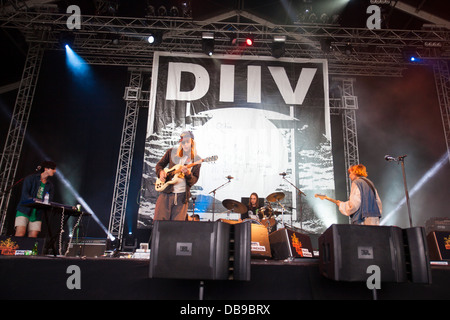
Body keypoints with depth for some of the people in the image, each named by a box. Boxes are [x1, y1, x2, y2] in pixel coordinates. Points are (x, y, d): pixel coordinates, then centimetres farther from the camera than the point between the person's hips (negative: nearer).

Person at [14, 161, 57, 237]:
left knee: (33, 237, -5)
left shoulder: (50, 186, 13)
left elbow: (49, 200, 4)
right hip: (24, 210, -4)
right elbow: (25, 194, -10)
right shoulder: (31, 178, 2)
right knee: (20, 234, -16)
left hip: (37, 214, 4)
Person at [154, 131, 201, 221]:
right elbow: (159, 164, 17)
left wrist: (188, 173, -19)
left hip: (182, 196, 0)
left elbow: (194, 180, 1)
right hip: (166, 192, 0)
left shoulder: (196, 160, 4)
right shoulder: (171, 152, 7)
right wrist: (161, 172, -4)